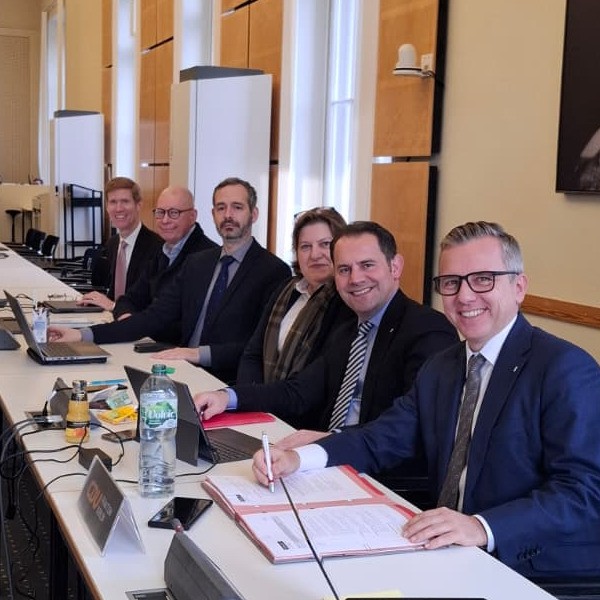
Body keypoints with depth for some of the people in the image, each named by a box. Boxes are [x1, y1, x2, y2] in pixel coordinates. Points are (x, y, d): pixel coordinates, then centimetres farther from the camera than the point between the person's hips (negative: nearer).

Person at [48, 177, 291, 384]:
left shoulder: (274, 271, -5)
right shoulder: (196, 263, 16)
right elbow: (155, 316, 8)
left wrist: (202, 353, -25)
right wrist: (84, 335, -3)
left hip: (229, 385, -6)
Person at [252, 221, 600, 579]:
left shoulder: (567, 370, -11)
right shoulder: (440, 370, 13)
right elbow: (380, 440, 8)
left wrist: (483, 527, -33)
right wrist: (297, 458, -10)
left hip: (541, 571, -6)